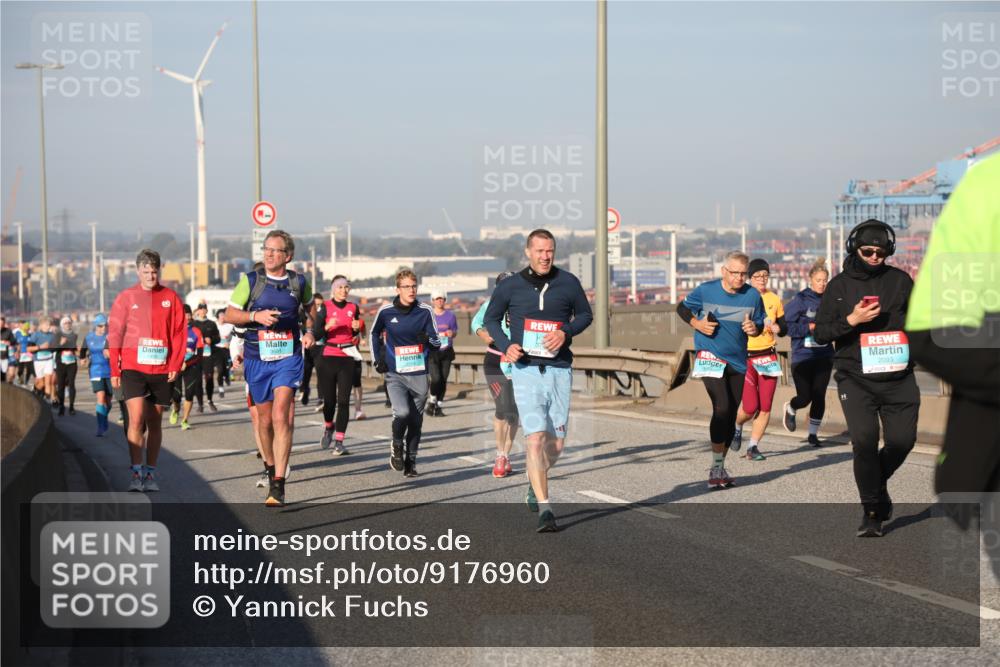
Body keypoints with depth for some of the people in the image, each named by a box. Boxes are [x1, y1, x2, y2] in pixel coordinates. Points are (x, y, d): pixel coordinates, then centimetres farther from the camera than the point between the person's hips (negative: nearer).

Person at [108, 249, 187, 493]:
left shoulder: (171, 298, 6)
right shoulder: (126, 298, 3)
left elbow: (179, 333, 6)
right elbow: (114, 335, 3)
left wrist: (175, 365, -3)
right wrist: (114, 371, -1)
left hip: (161, 370, 2)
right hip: (132, 368, -2)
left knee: (155, 422, 9)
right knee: (136, 418, -14)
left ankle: (150, 473, 18)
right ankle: (136, 473, -11)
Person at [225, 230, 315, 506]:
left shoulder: (298, 282, 3)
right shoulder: (251, 280, 0)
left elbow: (311, 308, 23)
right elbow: (229, 315, 2)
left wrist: (310, 332, 4)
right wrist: (256, 315, -15)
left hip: (288, 358, -1)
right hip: (257, 359, 2)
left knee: (281, 417, -16)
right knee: (264, 419, 12)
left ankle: (278, 485, -17)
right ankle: (270, 468, 36)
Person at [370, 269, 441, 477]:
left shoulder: (425, 311, -2)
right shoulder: (386, 311, -2)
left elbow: (437, 341, 2)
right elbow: (374, 334, 16)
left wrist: (427, 339, -20)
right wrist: (377, 359, 8)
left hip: (419, 374, 2)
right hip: (394, 374, -2)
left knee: (416, 420, 6)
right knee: (402, 412, -21)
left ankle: (411, 461, 23)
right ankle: (396, 446, 7)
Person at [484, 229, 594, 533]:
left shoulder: (568, 283, 3)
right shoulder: (510, 287, 1)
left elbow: (585, 314, 14)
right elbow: (491, 318, 13)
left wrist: (566, 332, -6)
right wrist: (505, 345, -4)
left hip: (560, 370, 2)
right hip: (526, 370, -2)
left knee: (556, 444, 7)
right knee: (535, 439, -14)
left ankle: (535, 483, 39)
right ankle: (544, 508, -13)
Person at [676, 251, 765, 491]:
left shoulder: (753, 295, -2)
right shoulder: (705, 291, -8)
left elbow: (760, 323, 11)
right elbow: (682, 308, 7)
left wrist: (754, 329, -12)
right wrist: (696, 323, -11)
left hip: (737, 362, 4)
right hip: (710, 358, -4)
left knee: (731, 415, 9)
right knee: (722, 408, -20)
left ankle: (720, 468, 24)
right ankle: (716, 468, -13)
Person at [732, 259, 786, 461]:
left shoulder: (774, 299, 8)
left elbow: (784, 327, 15)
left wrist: (776, 327, -6)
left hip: (769, 357, 4)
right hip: (745, 357, -4)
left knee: (765, 407, -1)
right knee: (751, 407, -10)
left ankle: (753, 447, 10)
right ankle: (737, 427, 24)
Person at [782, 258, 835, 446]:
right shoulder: (800, 300, -7)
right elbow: (786, 326, -10)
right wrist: (810, 327, -18)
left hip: (824, 356, 3)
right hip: (802, 356, -3)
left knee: (819, 396, 1)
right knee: (804, 397, -3)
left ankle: (813, 433, 16)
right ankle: (790, 409, 32)